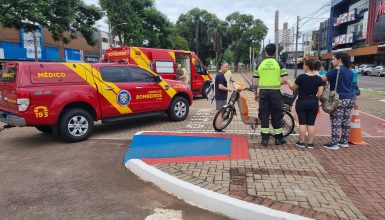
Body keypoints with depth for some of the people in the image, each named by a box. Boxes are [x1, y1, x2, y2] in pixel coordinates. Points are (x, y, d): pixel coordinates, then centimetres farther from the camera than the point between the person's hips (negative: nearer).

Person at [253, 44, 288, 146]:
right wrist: (278, 82, 12)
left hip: (263, 92, 1)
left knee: (264, 115, 6)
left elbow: (255, 82, 3)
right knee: (276, 115, 9)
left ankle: (265, 139, 7)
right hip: (275, 92, -1)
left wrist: (255, 93, 14)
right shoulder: (279, 64, -1)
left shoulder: (260, 64, 3)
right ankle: (278, 138, 19)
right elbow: (285, 80, -8)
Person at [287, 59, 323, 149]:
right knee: (311, 124, 7)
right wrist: (314, 100, 14)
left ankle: (301, 142, 9)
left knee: (302, 123, 5)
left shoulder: (301, 77, -11)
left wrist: (288, 81, 16)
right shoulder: (319, 79, -1)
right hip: (313, 103, 3)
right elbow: (320, 93, -3)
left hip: (302, 102, -3)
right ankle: (310, 143, 11)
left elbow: (293, 88, 0)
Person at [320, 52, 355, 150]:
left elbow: (323, 78, -17)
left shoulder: (336, 70, -13)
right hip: (350, 99, 8)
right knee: (346, 121, 13)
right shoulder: (349, 71, 13)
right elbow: (350, 84, 18)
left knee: (336, 122, -4)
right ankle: (344, 142, 22)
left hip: (340, 100, -8)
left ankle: (334, 143, -2)